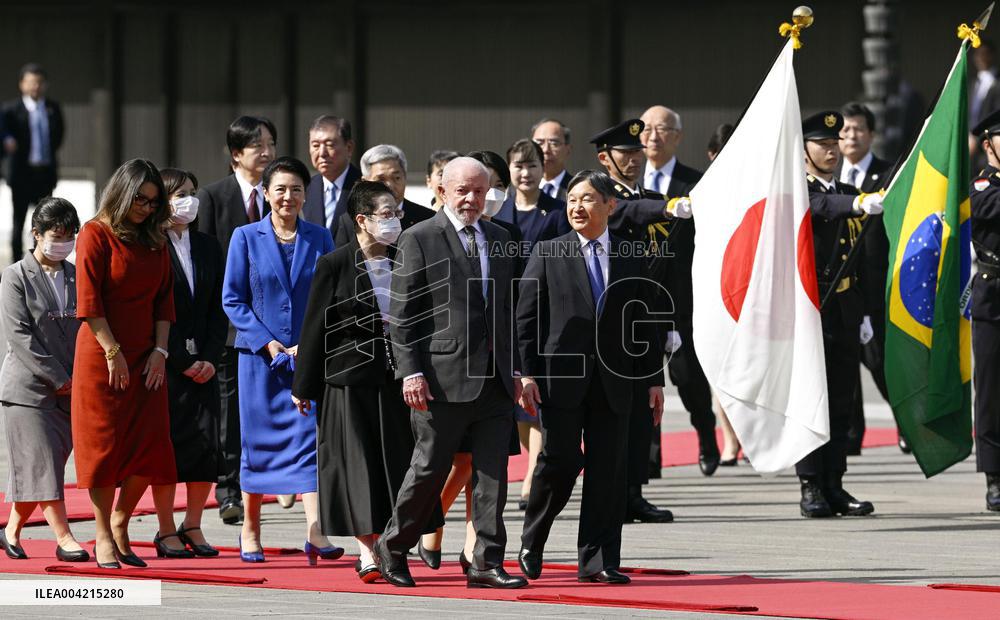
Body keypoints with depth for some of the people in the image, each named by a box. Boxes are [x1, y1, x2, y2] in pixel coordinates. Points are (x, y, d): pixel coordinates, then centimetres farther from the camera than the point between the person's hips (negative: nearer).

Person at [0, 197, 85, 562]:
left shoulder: (76, 277, 11)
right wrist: (58, 378, -13)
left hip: (71, 390, 4)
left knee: (38, 467, 6)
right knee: (42, 463, -8)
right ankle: (64, 539, -9)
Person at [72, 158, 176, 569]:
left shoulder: (155, 242, 13)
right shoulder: (96, 235, -5)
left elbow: (164, 300, 12)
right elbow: (89, 302, -10)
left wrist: (160, 350, 0)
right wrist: (112, 352, -14)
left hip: (145, 361, 5)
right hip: (101, 357, -5)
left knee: (149, 444, -1)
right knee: (105, 442, -2)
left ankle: (120, 523, 16)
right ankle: (104, 537, 7)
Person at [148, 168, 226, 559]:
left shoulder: (208, 248, 14)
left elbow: (218, 310, 13)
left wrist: (211, 358, 0)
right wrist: (180, 362, -9)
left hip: (202, 362, 5)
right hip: (164, 362, -5)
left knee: (207, 444, -1)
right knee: (167, 443, -5)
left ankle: (192, 526, 11)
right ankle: (166, 532, 3)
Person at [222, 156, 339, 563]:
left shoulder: (319, 239, 6)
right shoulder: (246, 238, 2)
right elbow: (232, 299, -1)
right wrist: (268, 343, -10)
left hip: (310, 357, 1)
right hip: (259, 356, -1)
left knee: (310, 435, -11)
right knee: (258, 439, 4)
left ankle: (315, 533, -18)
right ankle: (250, 532, 17)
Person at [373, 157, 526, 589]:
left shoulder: (499, 240, 16)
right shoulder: (420, 240, -2)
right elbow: (402, 314, -5)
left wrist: (514, 367, 13)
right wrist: (411, 372, -13)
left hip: (495, 376, 5)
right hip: (444, 376, -5)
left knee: (493, 470, 0)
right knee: (431, 467, 0)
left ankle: (487, 563, 2)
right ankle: (392, 548, 18)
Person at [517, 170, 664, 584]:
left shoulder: (632, 259, 11)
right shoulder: (547, 254, 5)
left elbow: (644, 323, 13)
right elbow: (527, 317, 2)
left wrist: (654, 379, 7)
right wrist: (527, 374, -7)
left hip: (613, 380, 2)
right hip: (561, 376, -2)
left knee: (608, 471, 0)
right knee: (559, 463, -6)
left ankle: (597, 561, 4)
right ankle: (531, 546, 15)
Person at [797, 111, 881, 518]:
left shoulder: (849, 194, 17)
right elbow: (823, 207, -27)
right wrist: (860, 206, -45)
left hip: (845, 311, 6)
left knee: (842, 400, 5)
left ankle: (834, 485, 9)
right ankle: (811, 487, -3)